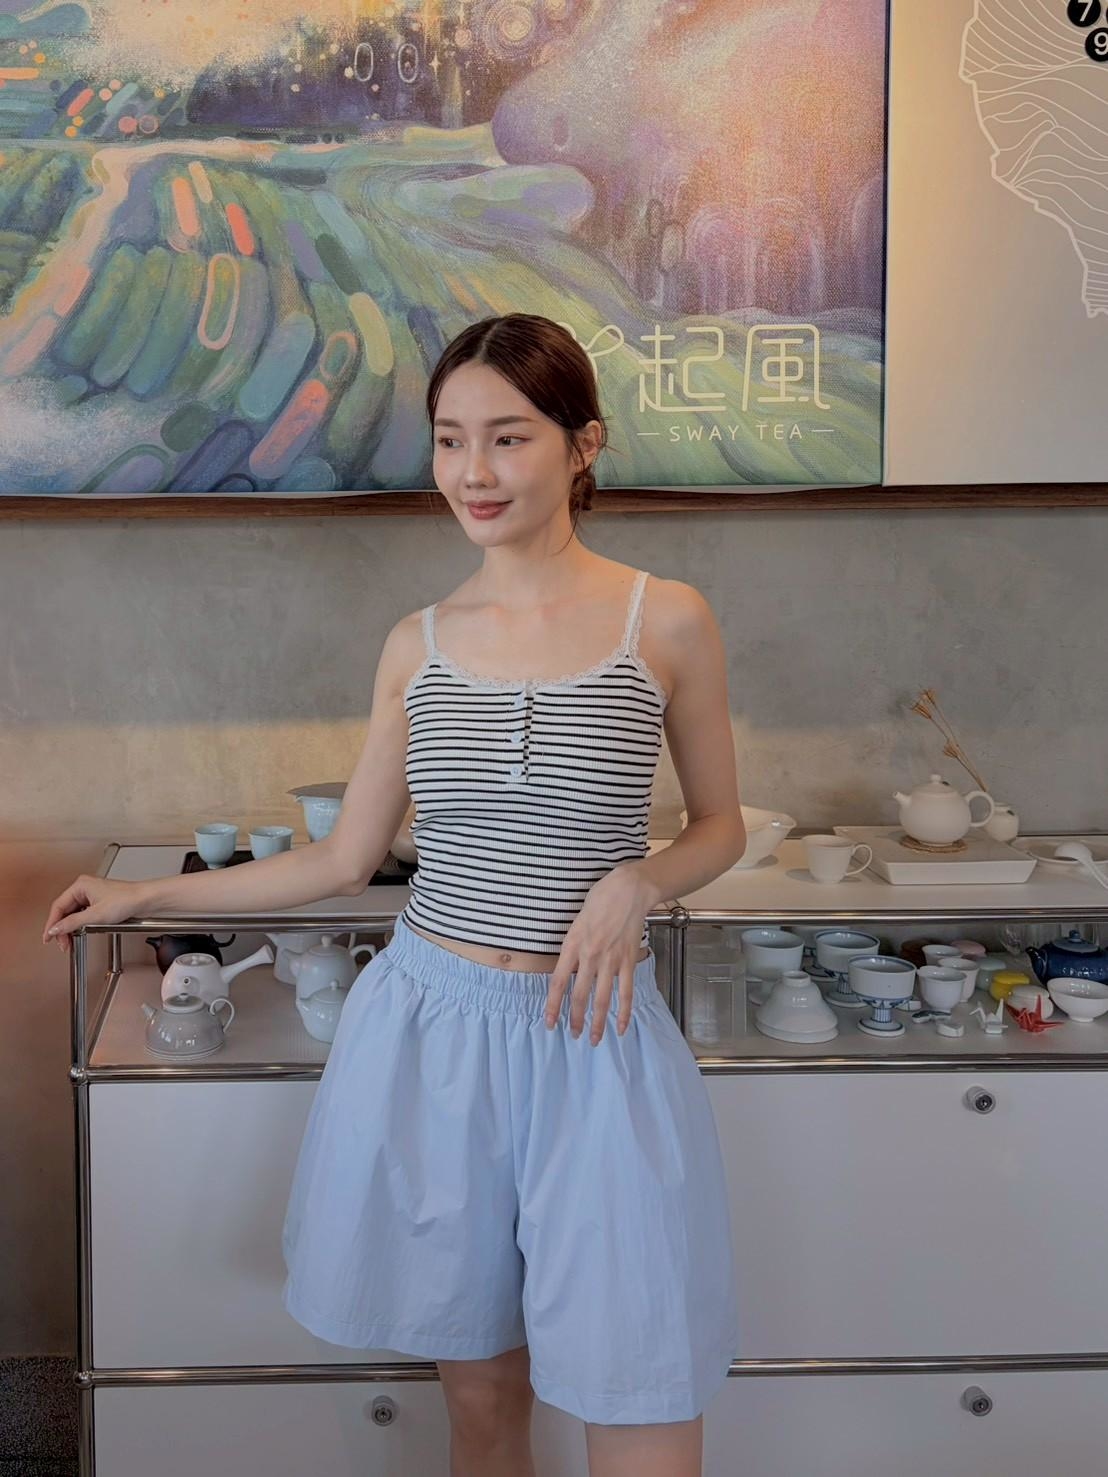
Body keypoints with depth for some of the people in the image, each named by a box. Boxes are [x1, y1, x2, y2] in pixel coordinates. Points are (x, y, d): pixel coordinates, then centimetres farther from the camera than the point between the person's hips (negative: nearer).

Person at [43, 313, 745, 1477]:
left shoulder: (665, 621, -3)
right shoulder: (418, 644, 5)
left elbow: (720, 825, 8)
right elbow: (344, 860, 12)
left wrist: (636, 883, -13)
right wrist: (146, 897, 16)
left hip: (591, 1040, -2)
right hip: (432, 1029, 3)